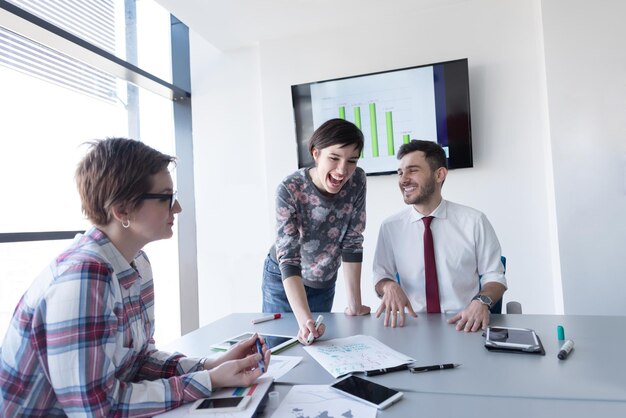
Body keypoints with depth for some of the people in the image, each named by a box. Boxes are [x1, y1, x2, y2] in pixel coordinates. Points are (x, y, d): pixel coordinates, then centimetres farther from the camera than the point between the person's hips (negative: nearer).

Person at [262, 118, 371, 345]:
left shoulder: (357, 181, -19)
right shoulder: (289, 190, -30)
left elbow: (352, 243, -14)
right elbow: (288, 259, -33)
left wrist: (355, 305, -14)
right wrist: (304, 320, -45)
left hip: (324, 283, 3)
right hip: (283, 280, -3)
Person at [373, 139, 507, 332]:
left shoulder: (474, 221, -1)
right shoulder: (390, 227, 3)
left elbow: (495, 277, 5)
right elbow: (381, 276, 9)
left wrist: (482, 301, -15)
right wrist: (389, 286, -13)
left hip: (464, 326, 0)